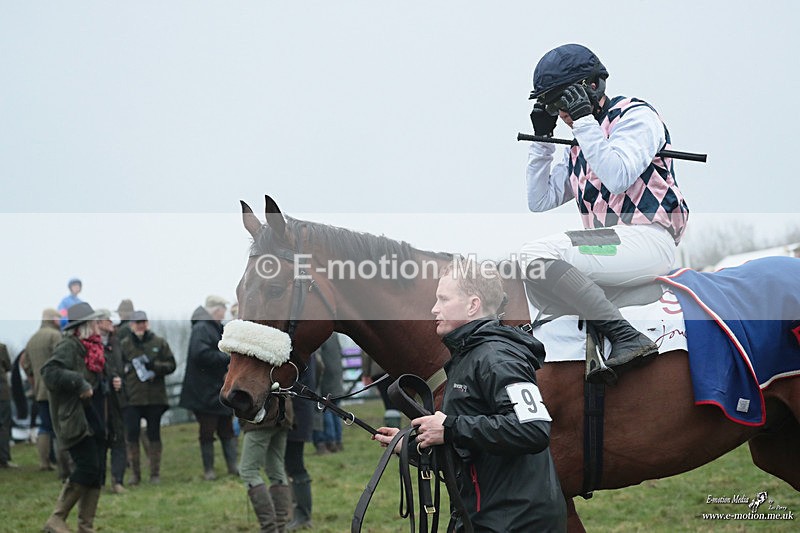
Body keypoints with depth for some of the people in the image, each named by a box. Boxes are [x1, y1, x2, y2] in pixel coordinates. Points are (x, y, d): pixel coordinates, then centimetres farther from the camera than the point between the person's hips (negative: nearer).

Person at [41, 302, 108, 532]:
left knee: (96, 472, 6)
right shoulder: (68, 347, -11)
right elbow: (50, 373, -25)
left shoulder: (91, 347, 17)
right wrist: (79, 384, -26)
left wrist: (107, 385, 13)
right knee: (88, 468, -16)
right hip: (76, 421, -9)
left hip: (95, 421, 9)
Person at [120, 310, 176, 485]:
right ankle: (135, 473, 10)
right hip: (131, 398, 0)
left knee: (154, 435, 6)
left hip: (155, 398, 0)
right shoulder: (124, 345, 4)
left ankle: (155, 473, 13)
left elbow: (171, 365, 4)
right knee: (132, 435, -1)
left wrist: (155, 365, -12)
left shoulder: (159, 343, 6)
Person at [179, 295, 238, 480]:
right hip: (206, 391, -9)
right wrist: (227, 357, -21)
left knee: (227, 429, 9)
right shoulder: (201, 328, -15)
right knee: (207, 432, 0)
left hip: (221, 388, 9)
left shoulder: (216, 328, 17)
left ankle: (233, 465, 11)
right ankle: (208, 470, 6)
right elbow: (201, 354, -27)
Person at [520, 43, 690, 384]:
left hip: (648, 240, -10)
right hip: (610, 245, 10)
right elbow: (540, 201, 22)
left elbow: (617, 177, -19)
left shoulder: (636, 116, 0)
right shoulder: (577, 148, 24)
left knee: (537, 256, -26)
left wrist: (584, 119, -15)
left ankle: (628, 339, -33)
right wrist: (541, 139, 18)